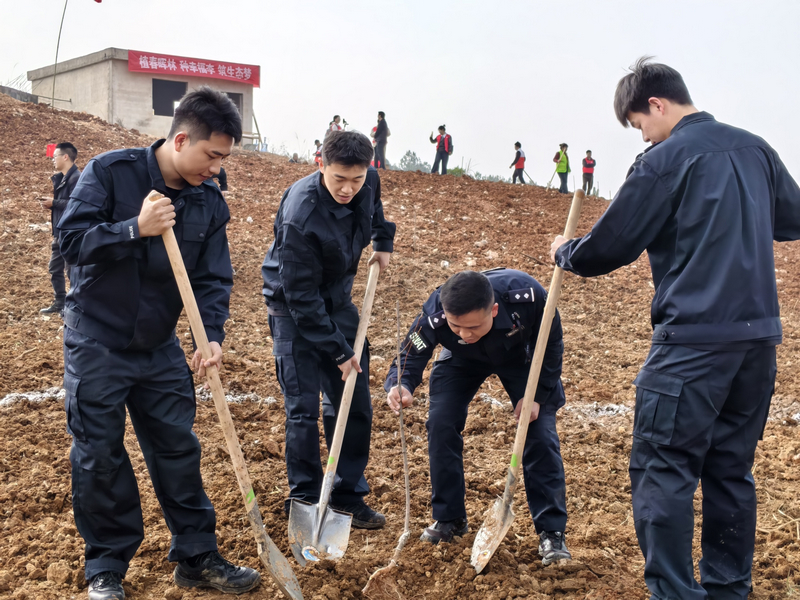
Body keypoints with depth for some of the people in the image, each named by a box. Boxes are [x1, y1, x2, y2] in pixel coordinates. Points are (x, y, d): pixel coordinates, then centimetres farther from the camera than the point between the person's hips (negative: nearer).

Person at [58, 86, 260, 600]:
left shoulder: (209, 201, -2)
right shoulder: (110, 171, -13)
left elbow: (214, 278, -4)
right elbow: (72, 240, -16)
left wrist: (213, 337, -19)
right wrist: (136, 229, -29)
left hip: (160, 346, 4)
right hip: (97, 342, -4)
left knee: (179, 448, 8)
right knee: (99, 456, 3)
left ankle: (197, 557, 22)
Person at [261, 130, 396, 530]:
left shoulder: (369, 181, -13)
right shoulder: (300, 215, -32)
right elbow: (301, 296, -27)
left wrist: (383, 240, 9)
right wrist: (337, 350, -23)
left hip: (338, 301, 7)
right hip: (294, 309, -6)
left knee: (355, 403, 7)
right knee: (303, 407, -7)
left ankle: (348, 494, 19)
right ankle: (304, 499, 8)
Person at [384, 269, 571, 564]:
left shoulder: (528, 296, -41)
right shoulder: (434, 316, -40)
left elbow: (551, 344, -21)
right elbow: (410, 357, -29)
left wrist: (537, 394, -23)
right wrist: (400, 387, -52)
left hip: (521, 356, -1)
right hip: (462, 361, 1)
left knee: (540, 432, -12)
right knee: (440, 424, -12)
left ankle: (552, 531, 2)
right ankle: (449, 518, 8)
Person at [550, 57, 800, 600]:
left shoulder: (664, 161, -8)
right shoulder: (754, 148, 12)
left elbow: (610, 248, -6)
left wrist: (564, 253, 13)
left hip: (693, 338, -7)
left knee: (663, 468, -2)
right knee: (731, 468, 15)